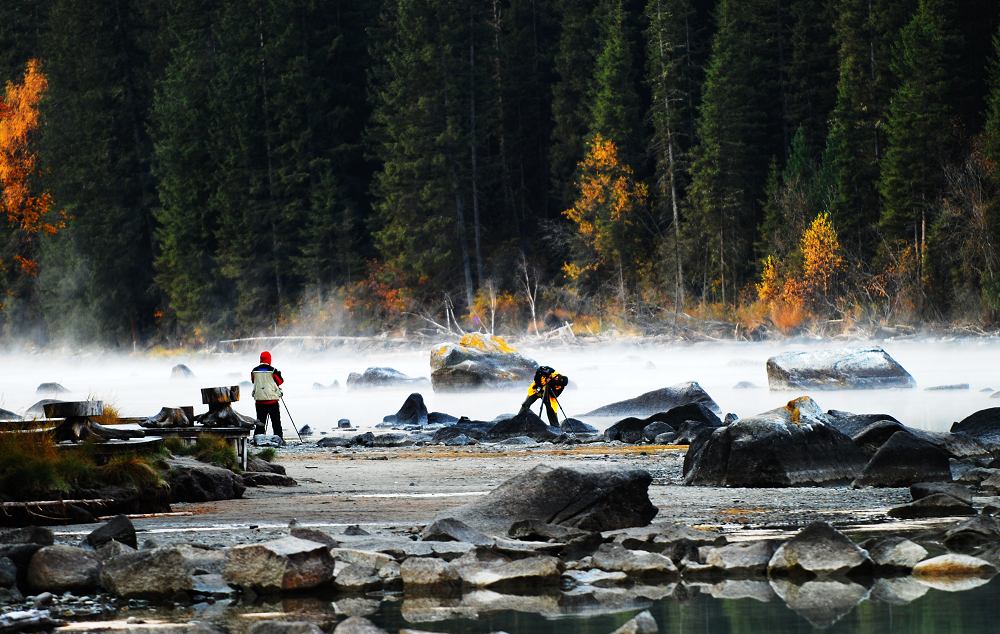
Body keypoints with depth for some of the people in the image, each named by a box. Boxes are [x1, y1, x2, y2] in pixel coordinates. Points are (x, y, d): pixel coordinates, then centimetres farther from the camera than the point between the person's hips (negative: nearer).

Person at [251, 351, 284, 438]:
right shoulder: (272, 370, -10)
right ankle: (279, 437, 4)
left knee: (260, 420, 8)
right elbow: (280, 381, 1)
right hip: (272, 399, -3)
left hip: (259, 399, 3)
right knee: (276, 421, 5)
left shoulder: (254, 371, -1)